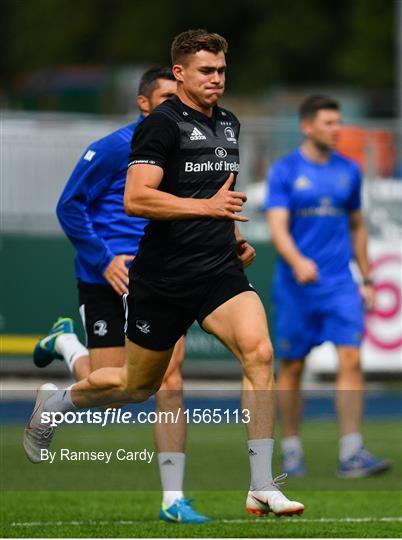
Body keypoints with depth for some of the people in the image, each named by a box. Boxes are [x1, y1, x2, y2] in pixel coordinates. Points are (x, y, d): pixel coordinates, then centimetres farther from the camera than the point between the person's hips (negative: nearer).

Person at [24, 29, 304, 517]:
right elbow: (135, 199, -23)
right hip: (162, 280, -5)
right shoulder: (162, 125, -12)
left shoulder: (228, 124, 13)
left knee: (259, 354, -19)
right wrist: (207, 207, -28)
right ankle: (55, 402, 42)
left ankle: (262, 488, -18)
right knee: (138, 385, 10)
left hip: (219, 272, 5)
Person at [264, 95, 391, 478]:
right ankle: (291, 450, 18)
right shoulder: (284, 171, -4)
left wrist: (367, 280, 16)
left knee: (351, 360, -11)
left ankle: (351, 453, -14)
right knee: (292, 367, 5)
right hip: (296, 285, -2)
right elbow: (278, 227, -14)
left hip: (340, 285, 3)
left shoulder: (348, 171, 9)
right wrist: (298, 262, -32)